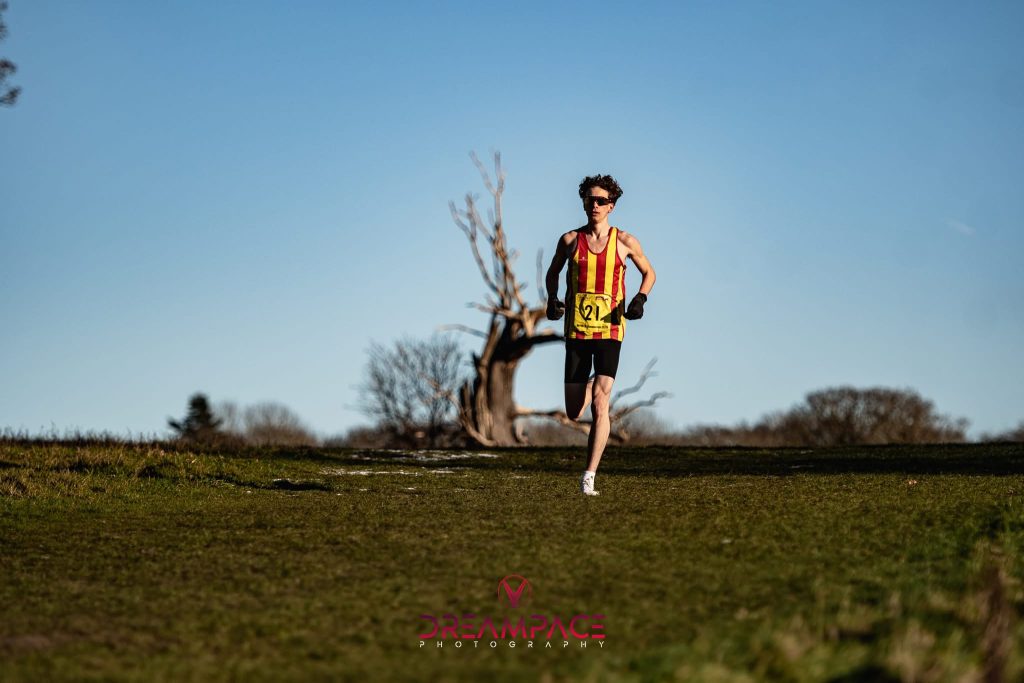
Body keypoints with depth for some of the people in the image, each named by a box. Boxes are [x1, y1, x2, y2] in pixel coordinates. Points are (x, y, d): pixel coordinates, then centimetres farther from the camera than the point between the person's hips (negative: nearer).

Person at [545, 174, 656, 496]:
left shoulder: (625, 241, 1)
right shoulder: (570, 240, 4)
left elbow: (648, 272, 15)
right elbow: (553, 272, 20)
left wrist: (640, 298, -3)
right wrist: (552, 299, 1)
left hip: (610, 330, -2)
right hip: (576, 330, 2)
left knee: (600, 405, -16)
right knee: (574, 413, 6)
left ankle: (589, 477, -14)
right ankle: (590, 385, 44)